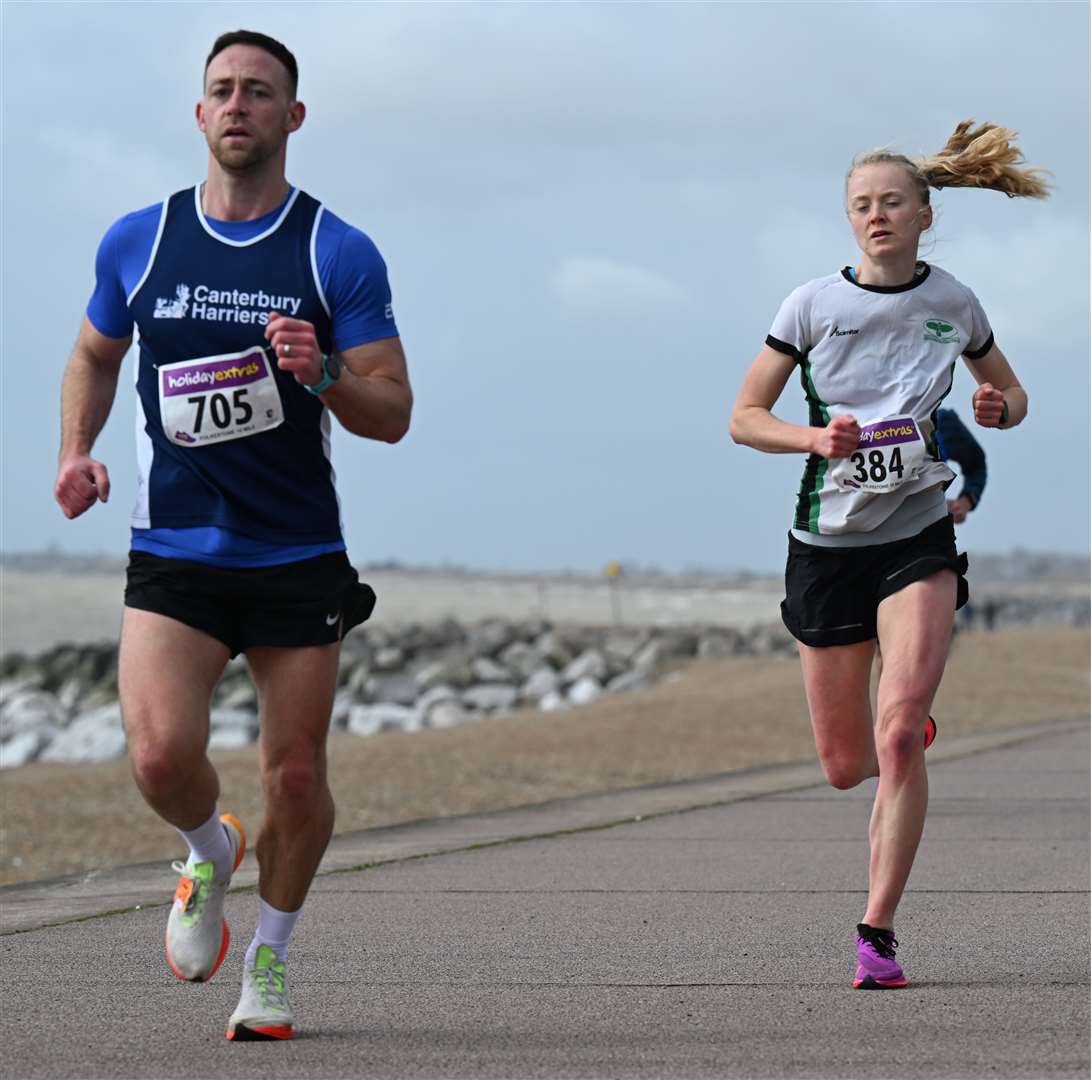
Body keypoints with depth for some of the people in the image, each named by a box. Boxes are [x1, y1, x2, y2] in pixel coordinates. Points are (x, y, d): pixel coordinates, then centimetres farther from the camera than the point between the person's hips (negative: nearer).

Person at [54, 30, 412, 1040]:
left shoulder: (341, 254, -2)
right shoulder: (135, 241, 4)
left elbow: (392, 414, -3)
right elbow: (94, 354, 22)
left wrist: (322, 376, -23)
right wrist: (76, 452, 5)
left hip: (299, 559, 0)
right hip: (171, 558, 0)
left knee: (296, 778, 1)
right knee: (160, 755, -19)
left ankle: (270, 958, 26)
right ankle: (209, 852, 16)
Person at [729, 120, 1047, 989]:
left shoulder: (953, 304, 2)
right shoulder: (815, 305, -2)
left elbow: (1010, 392, 19)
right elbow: (745, 417, 1)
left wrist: (999, 408, -5)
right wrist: (815, 437, -18)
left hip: (918, 536, -1)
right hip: (828, 542, 1)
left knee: (899, 732, -20)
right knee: (845, 766, 6)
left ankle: (878, 932, -14)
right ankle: (910, 737, 45)